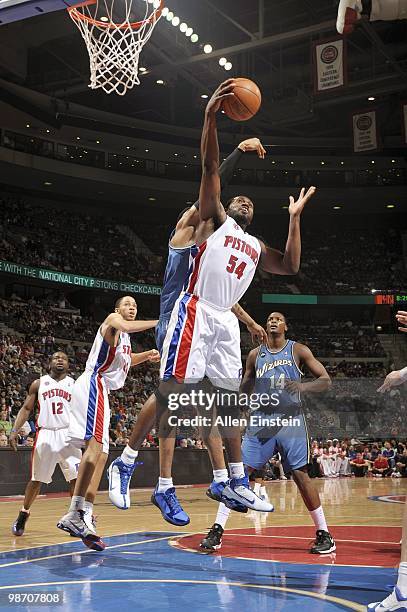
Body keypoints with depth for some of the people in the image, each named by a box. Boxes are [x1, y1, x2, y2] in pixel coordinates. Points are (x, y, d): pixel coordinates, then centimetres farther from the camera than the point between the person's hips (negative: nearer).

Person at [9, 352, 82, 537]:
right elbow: (26, 408, 9)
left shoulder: (75, 384, 10)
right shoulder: (38, 383, 10)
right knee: (36, 479, 9)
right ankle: (24, 513, 28)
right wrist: (15, 430, -2)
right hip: (45, 434, 0)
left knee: (76, 477, -12)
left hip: (68, 434, 0)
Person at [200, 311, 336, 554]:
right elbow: (244, 391, 21)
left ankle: (324, 534, 6)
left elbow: (326, 381, -1)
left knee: (301, 475, -5)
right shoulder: (255, 355, 12)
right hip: (261, 421, 3)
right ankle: (217, 530, -2)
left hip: (290, 420, -3)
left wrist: (303, 386, -20)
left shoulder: (298, 350, 3)